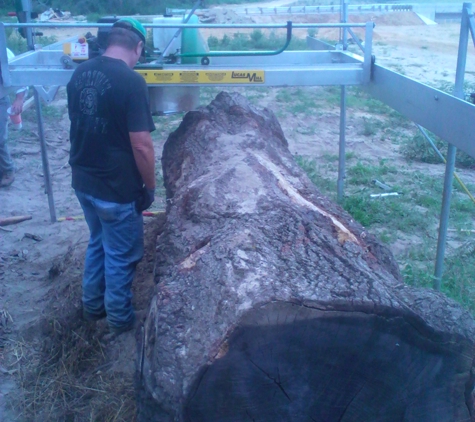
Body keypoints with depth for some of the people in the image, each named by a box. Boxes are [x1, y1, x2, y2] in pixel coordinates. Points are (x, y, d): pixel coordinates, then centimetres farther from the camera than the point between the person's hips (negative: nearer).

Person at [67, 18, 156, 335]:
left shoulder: (80, 73, 2)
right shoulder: (131, 81, -21)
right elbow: (141, 145, -22)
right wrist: (149, 186, -8)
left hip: (83, 181, 7)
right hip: (117, 189, -7)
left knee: (98, 243, 26)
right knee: (120, 256, 12)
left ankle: (93, 305, 42)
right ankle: (120, 319, 30)